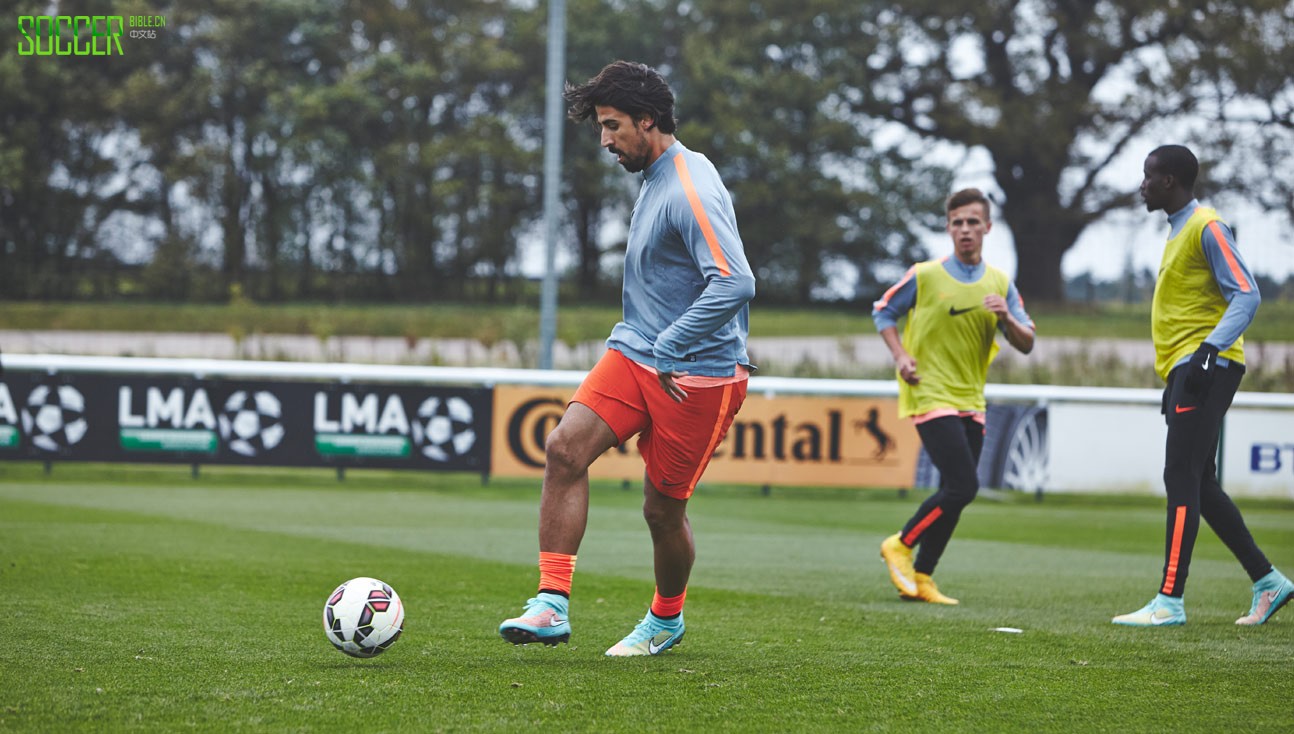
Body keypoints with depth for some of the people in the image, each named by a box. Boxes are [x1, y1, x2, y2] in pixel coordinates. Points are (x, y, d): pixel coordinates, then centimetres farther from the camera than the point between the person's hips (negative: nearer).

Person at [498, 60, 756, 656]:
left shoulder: (691, 192, -19)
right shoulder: (655, 178, 13)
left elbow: (736, 283, -29)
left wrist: (668, 348, -24)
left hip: (696, 375, -8)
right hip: (636, 355, 8)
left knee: (663, 508, 3)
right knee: (565, 446, -14)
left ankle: (666, 620, 30)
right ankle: (553, 606, -16)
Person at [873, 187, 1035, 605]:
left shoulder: (1000, 284, 6)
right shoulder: (925, 276, -4)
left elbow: (1026, 344, 4)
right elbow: (883, 311, 8)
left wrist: (1007, 318, -17)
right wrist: (900, 355, -7)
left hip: (971, 404, 6)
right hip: (930, 395, -5)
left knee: (954, 495, 5)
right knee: (962, 487, -16)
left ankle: (920, 578, 15)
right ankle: (901, 546, 2)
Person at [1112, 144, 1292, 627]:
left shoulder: (1206, 227, -10)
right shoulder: (1178, 231, 20)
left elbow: (1246, 295, -17)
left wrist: (1209, 349, -28)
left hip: (1205, 368, -10)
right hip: (1185, 372, 10)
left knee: (1181, 479, -13)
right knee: (1199, 486, 11)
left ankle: (1169, 602, -15)